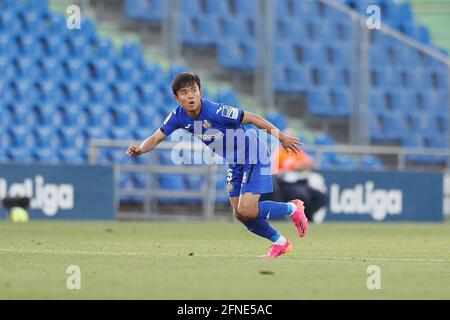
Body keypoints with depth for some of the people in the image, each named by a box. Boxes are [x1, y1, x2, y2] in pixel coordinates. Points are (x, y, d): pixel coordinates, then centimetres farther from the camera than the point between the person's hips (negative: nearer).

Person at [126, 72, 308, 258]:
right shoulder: (178, 117, -11)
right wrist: (139, 150, -28)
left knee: (246, 210, -18)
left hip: (254, 156, -7)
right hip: (235, 164, 7)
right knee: (240, 214, 8)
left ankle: (292, 208, 6)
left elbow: (251, 118, -23)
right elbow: (155, 138, -6)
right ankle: (279, 243, 28)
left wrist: (281, 137, -19)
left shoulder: (215, 111, -30)